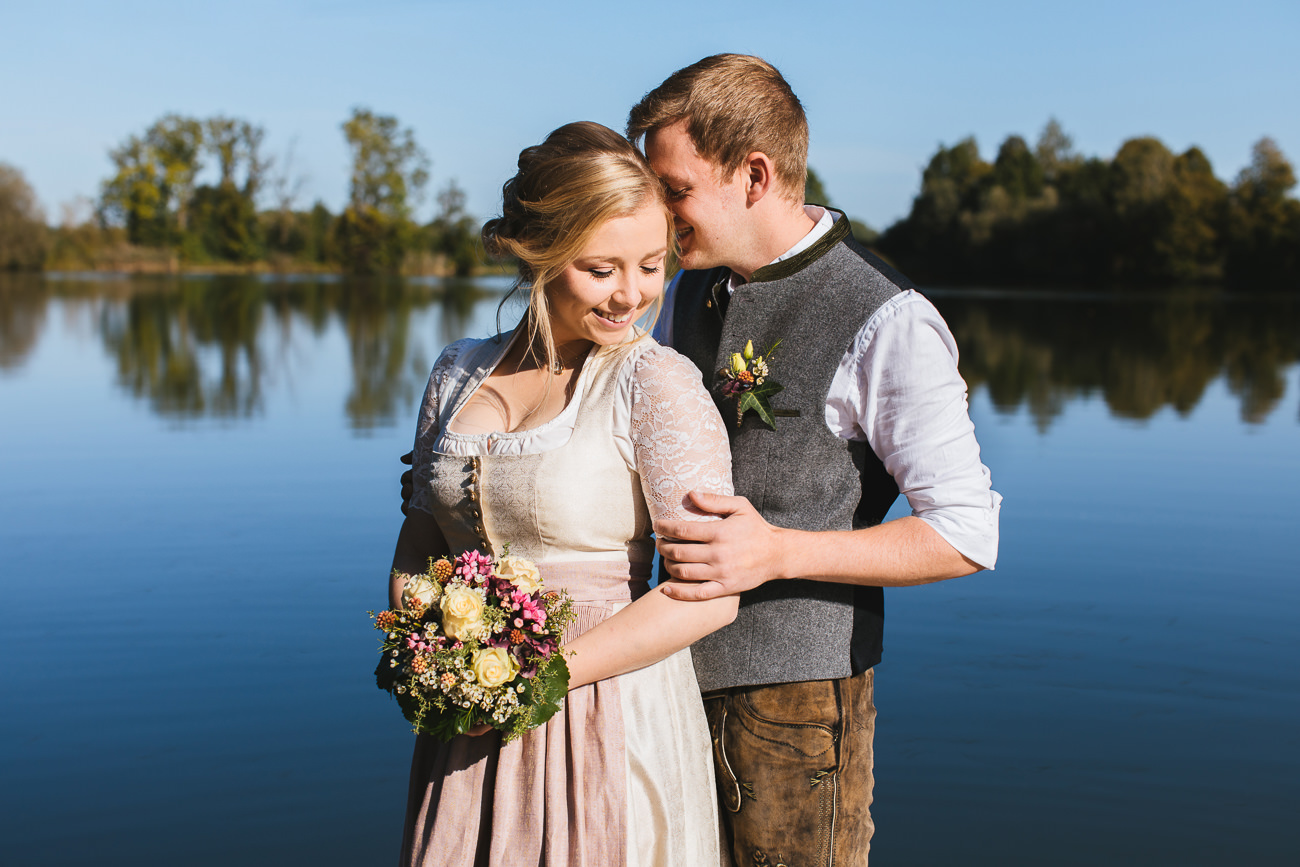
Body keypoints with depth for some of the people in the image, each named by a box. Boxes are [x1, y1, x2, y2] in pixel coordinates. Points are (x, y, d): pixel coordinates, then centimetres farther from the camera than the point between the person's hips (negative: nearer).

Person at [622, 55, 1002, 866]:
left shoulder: (886, 324, -17)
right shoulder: (690, 290, 6)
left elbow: (966, 534, -16)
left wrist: (777, 553, -23)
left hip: (795, 694, -6)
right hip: (679, 673, 6)